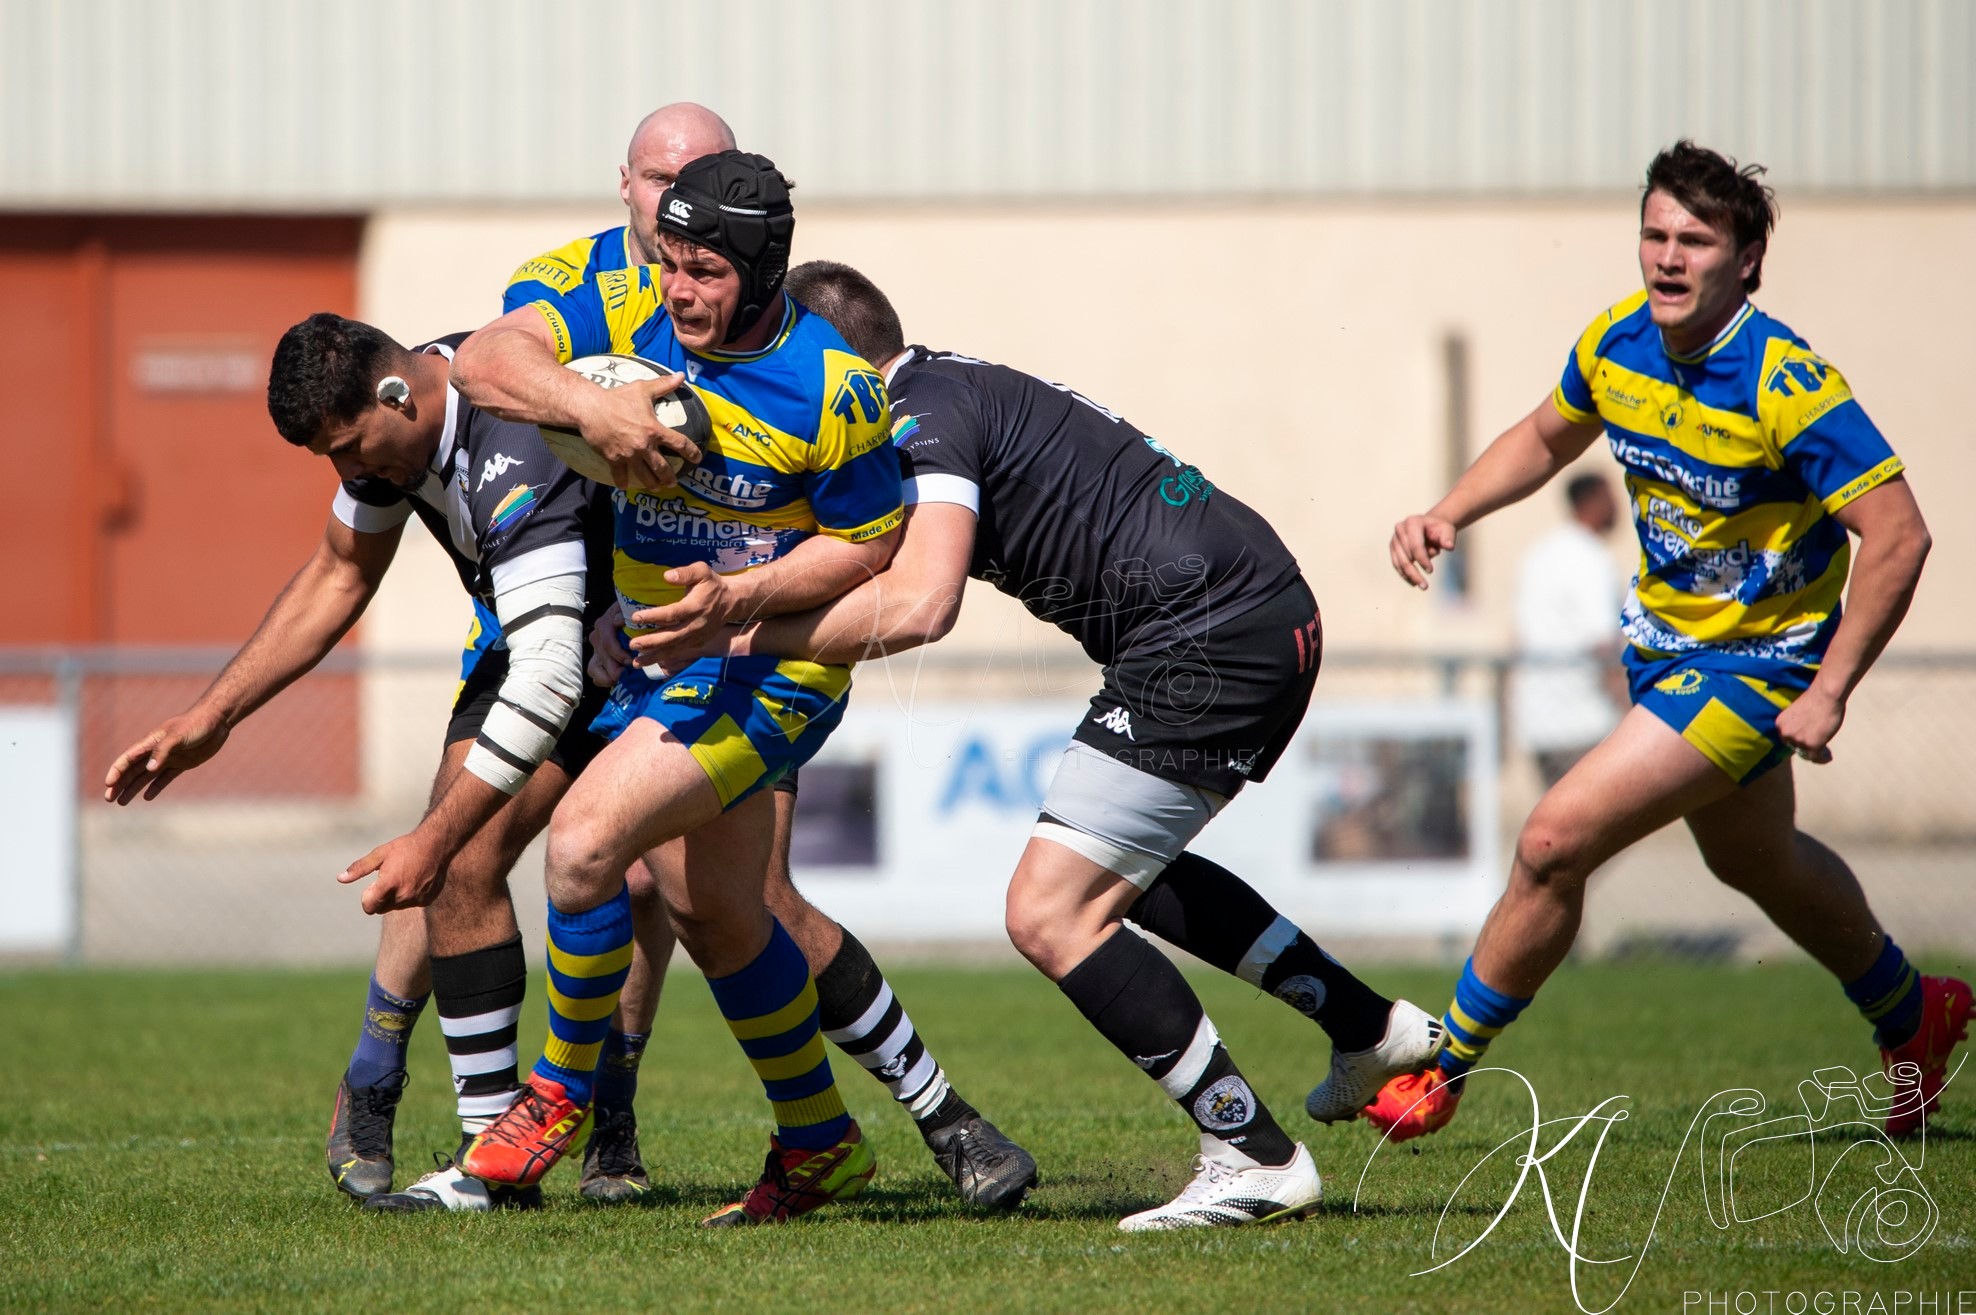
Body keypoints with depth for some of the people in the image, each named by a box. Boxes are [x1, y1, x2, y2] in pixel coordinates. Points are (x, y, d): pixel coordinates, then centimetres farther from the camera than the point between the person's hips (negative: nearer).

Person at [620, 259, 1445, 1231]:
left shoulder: (924, 416, -13)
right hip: (1270, 614, 11)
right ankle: (1373, 1029, 33)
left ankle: (1254, 1158, -7)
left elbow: (918, 604, -28)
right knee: (1122, 871, 29)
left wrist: (743, 635, -21)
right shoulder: (957, 389, 18)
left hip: (1209, 635, -11)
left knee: (1050, 912, -9)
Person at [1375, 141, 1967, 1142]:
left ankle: (1446, 1066, 2)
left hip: (1756, 663, -8)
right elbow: (1545, 439, 13)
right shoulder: (1617, 342, -8)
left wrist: (1828, 694, -26)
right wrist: (1448, 515, -3)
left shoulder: (1788, 385, -29)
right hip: (1664, 638, 8)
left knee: (1555, 842, -16)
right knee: (1757, 863, 28)